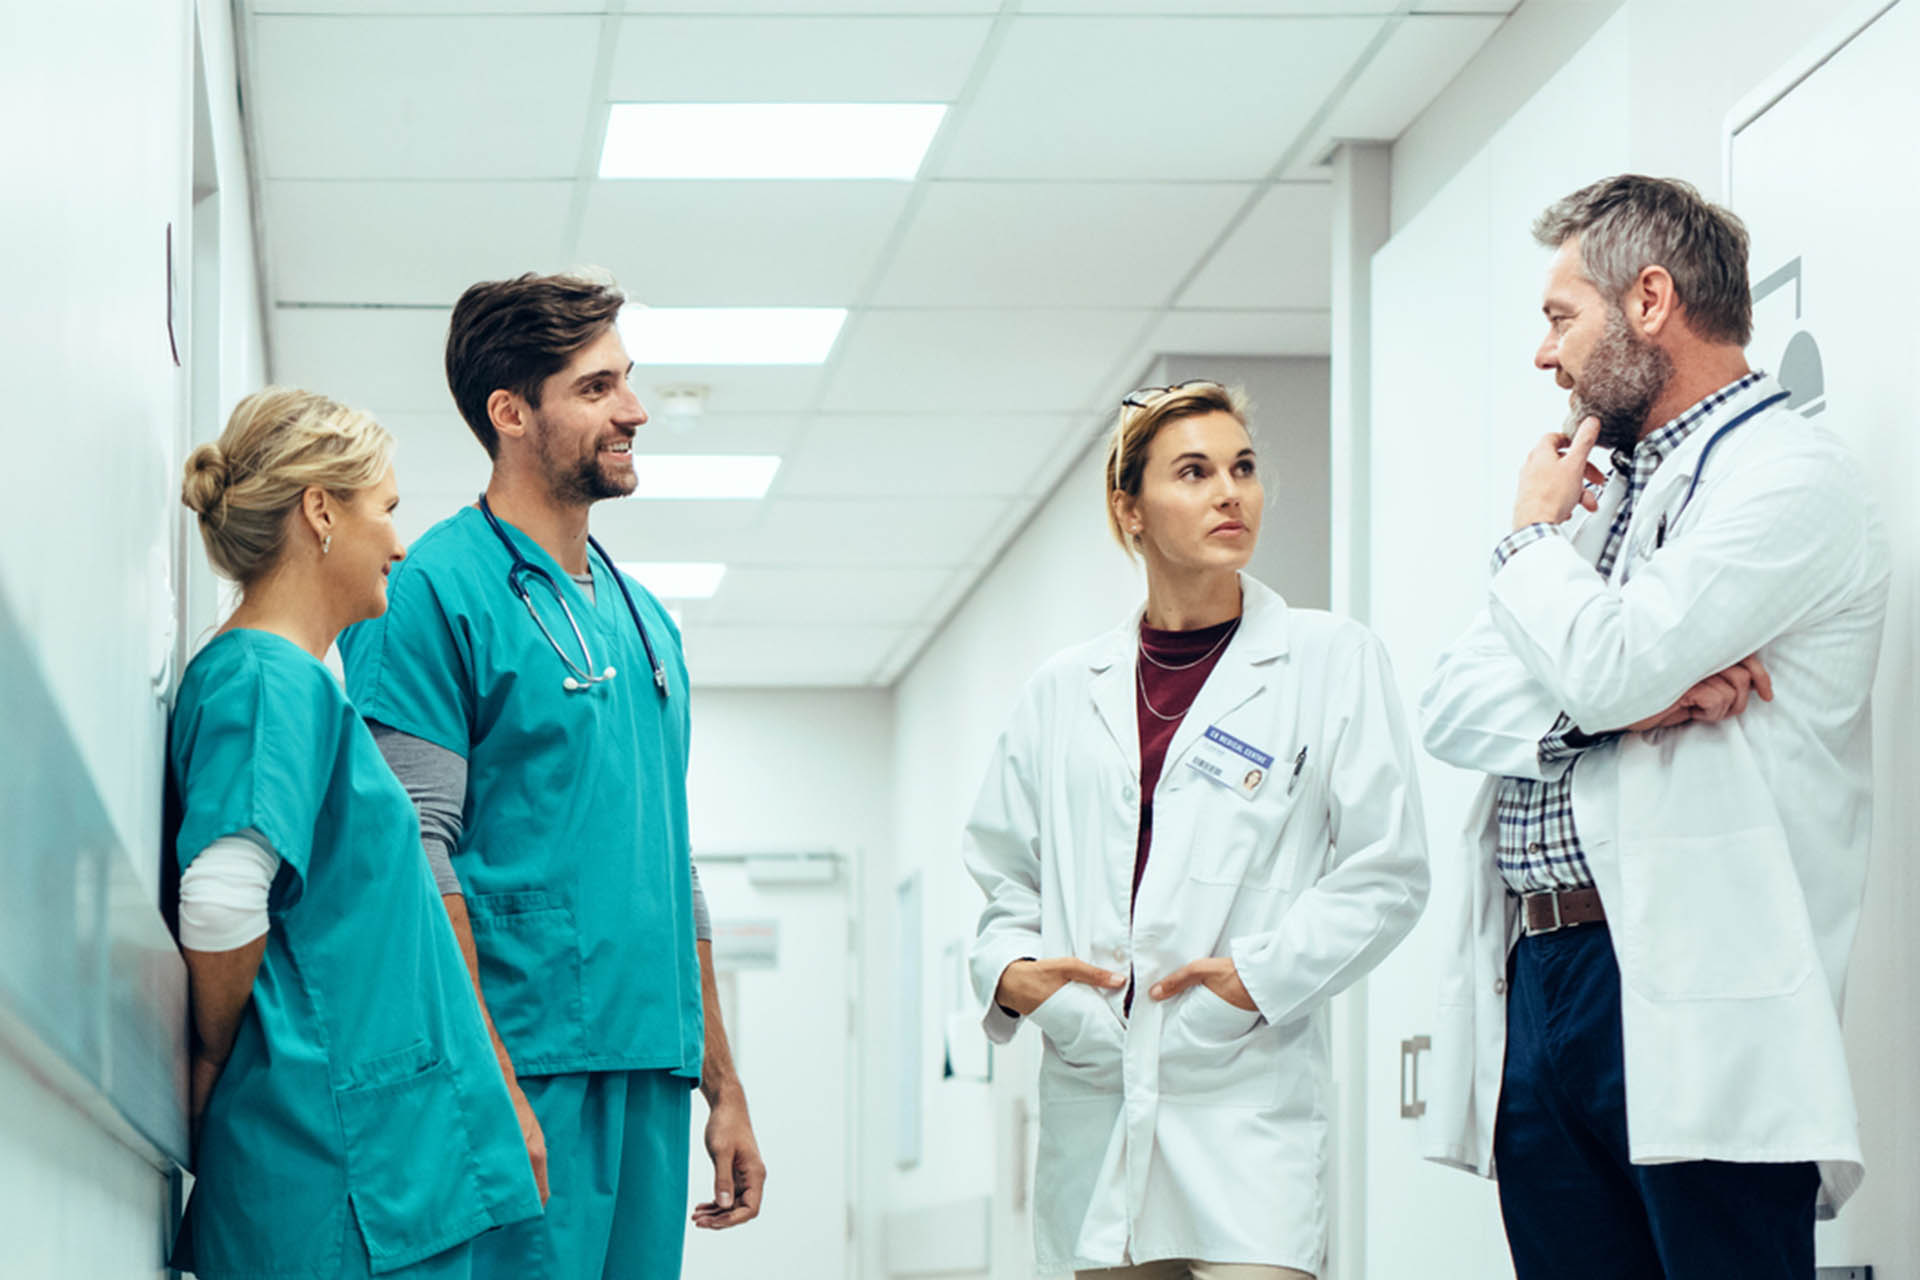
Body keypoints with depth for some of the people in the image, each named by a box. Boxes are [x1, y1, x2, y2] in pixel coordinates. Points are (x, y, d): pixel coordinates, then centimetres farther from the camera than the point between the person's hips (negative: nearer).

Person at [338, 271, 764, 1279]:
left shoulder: (643, 618, 20)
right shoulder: (435, 593, -5)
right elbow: (415, 857, -13)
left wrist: (723, 1088, 20)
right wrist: (492, 1086, -20)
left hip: (650, 1078, 8)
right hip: (528, 1069, -8)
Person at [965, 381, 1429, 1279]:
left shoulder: (1333, 662, 5)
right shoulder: (1063, 691, 14)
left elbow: (1386, 874, 1)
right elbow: (1004, 873, 18)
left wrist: (1261, 972, -10)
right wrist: (1008, 969, -2)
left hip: (1250, 1097, -3)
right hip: (1093, 1096, 3)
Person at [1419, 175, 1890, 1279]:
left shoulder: (1789, 475, -5)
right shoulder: (1608, 489, 22)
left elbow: (1602, 666, -18)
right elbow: (1455, 708, 11)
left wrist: (1535, 533, 2)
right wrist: (1629, 704, -8)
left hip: (1686, 1000, -8)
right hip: (1537, 980, 8)